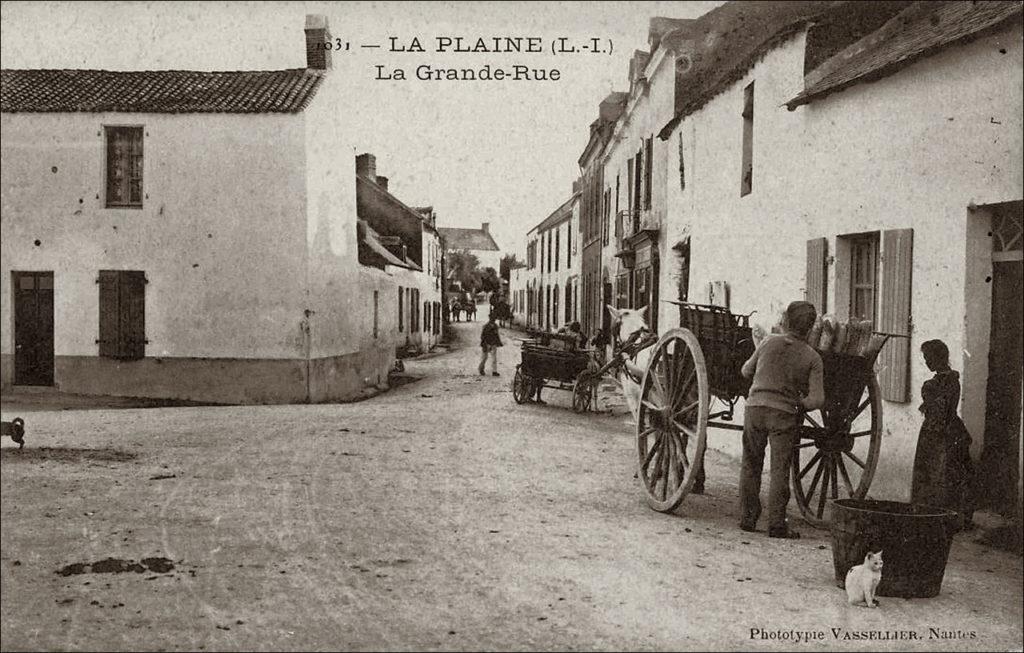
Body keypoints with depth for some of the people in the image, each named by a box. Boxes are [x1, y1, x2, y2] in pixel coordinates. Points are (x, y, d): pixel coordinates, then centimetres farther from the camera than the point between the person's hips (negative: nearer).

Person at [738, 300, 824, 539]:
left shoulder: (768, 343, 1)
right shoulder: (812, 358, -3)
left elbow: (746, 371, 15)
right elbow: (817, 399, -8)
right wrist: (800, 405, 10)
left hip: (755, 407, 2)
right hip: (785, 414, -2)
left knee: (750, 465, 13)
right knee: (779, 470, 4)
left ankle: (747, 518, 16)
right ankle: (776, 524, 2)